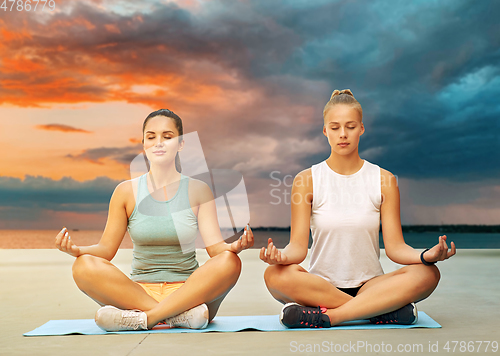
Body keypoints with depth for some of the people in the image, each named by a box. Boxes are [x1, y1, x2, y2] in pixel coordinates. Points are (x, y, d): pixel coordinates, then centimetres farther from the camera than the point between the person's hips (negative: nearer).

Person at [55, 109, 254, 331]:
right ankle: (178, 316, -27)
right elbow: (106, 249, 3)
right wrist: (76, 250, -18)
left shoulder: (198, 191, 2)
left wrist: (234, 246, -28)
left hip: (188, 292, -1)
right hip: (138, 291, 1)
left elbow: (215, 246, -5)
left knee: (230, 262, -29)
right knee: (84, 266, -24)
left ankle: (144, 319, -27)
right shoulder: (126, 192, 4)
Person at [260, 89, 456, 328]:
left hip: (369, 285, 1)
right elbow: (298, 245, -6)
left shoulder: (384, 180, 3)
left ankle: (324, 316, -27)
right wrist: (282, 255, -30)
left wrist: (425, 256, -23)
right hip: (320, 285, -1)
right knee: (276, 275, -32)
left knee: (428, 274, -25)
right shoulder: (306, 180, 0)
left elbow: (394, 245, -2)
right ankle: (382, 310, -24)